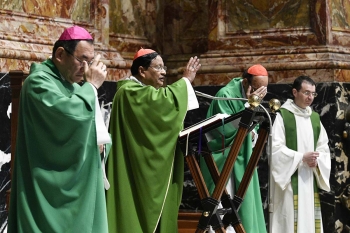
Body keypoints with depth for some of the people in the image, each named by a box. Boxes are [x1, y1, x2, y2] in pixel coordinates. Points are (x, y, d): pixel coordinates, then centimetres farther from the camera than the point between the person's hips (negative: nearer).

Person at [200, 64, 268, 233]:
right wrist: (248, 106, -23)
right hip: (223, 162, -8)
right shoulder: (226, 95, -17)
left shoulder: (254, 98, 6)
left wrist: (253, 134, -6)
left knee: (243, 209, 8)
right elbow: (225, 129, -23)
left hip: (242, 160, 8)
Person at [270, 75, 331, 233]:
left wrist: (317, 160, -6)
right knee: (289, 219, -8)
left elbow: (324, 147, 15)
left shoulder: (315, 118, 13)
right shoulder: (282, 116, -6)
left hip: (310, 179, 6)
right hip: (289, 179, -6)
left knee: (310, 218, 6)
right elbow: (275, 148, -11)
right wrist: (302, 158, -16)